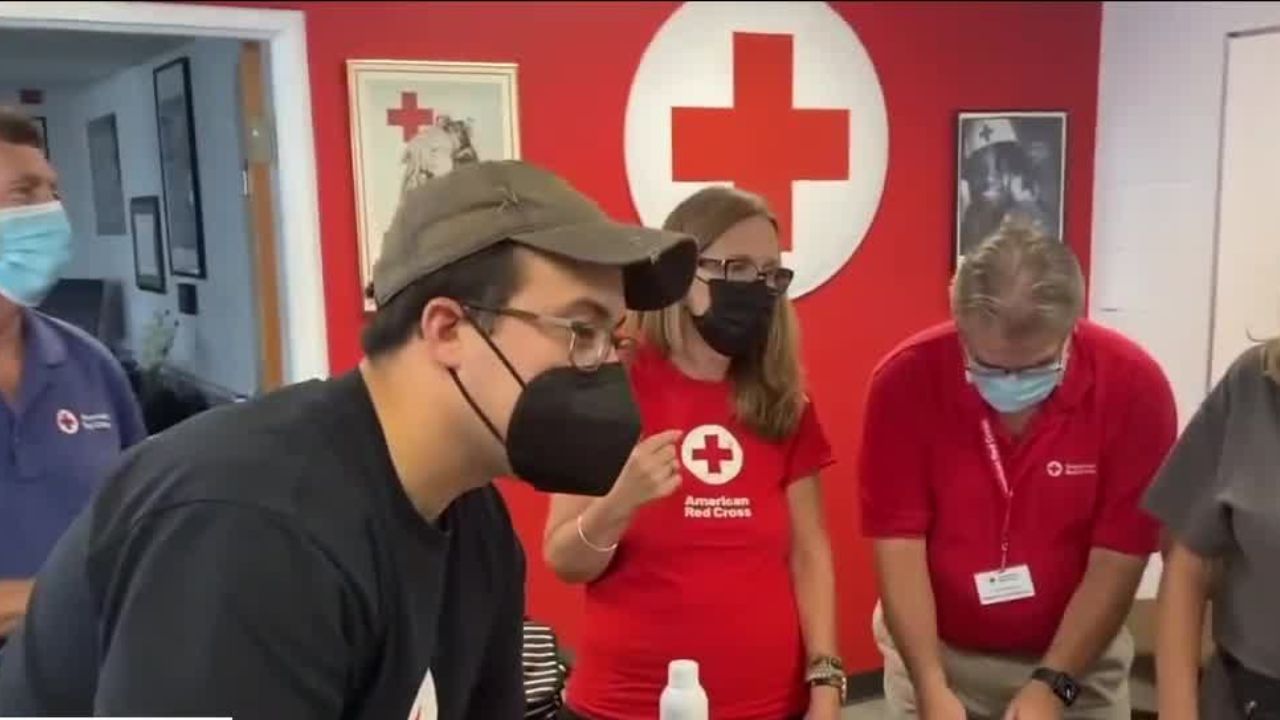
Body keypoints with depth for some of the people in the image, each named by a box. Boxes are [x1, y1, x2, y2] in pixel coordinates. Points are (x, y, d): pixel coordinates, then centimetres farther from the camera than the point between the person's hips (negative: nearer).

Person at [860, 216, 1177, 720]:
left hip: (1077, 658, 1)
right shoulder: (905, 381, -20)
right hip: (933, 650, 0)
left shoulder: (1134, 387, -19)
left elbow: (1118, 560, -14)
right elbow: (899, 545, -16)